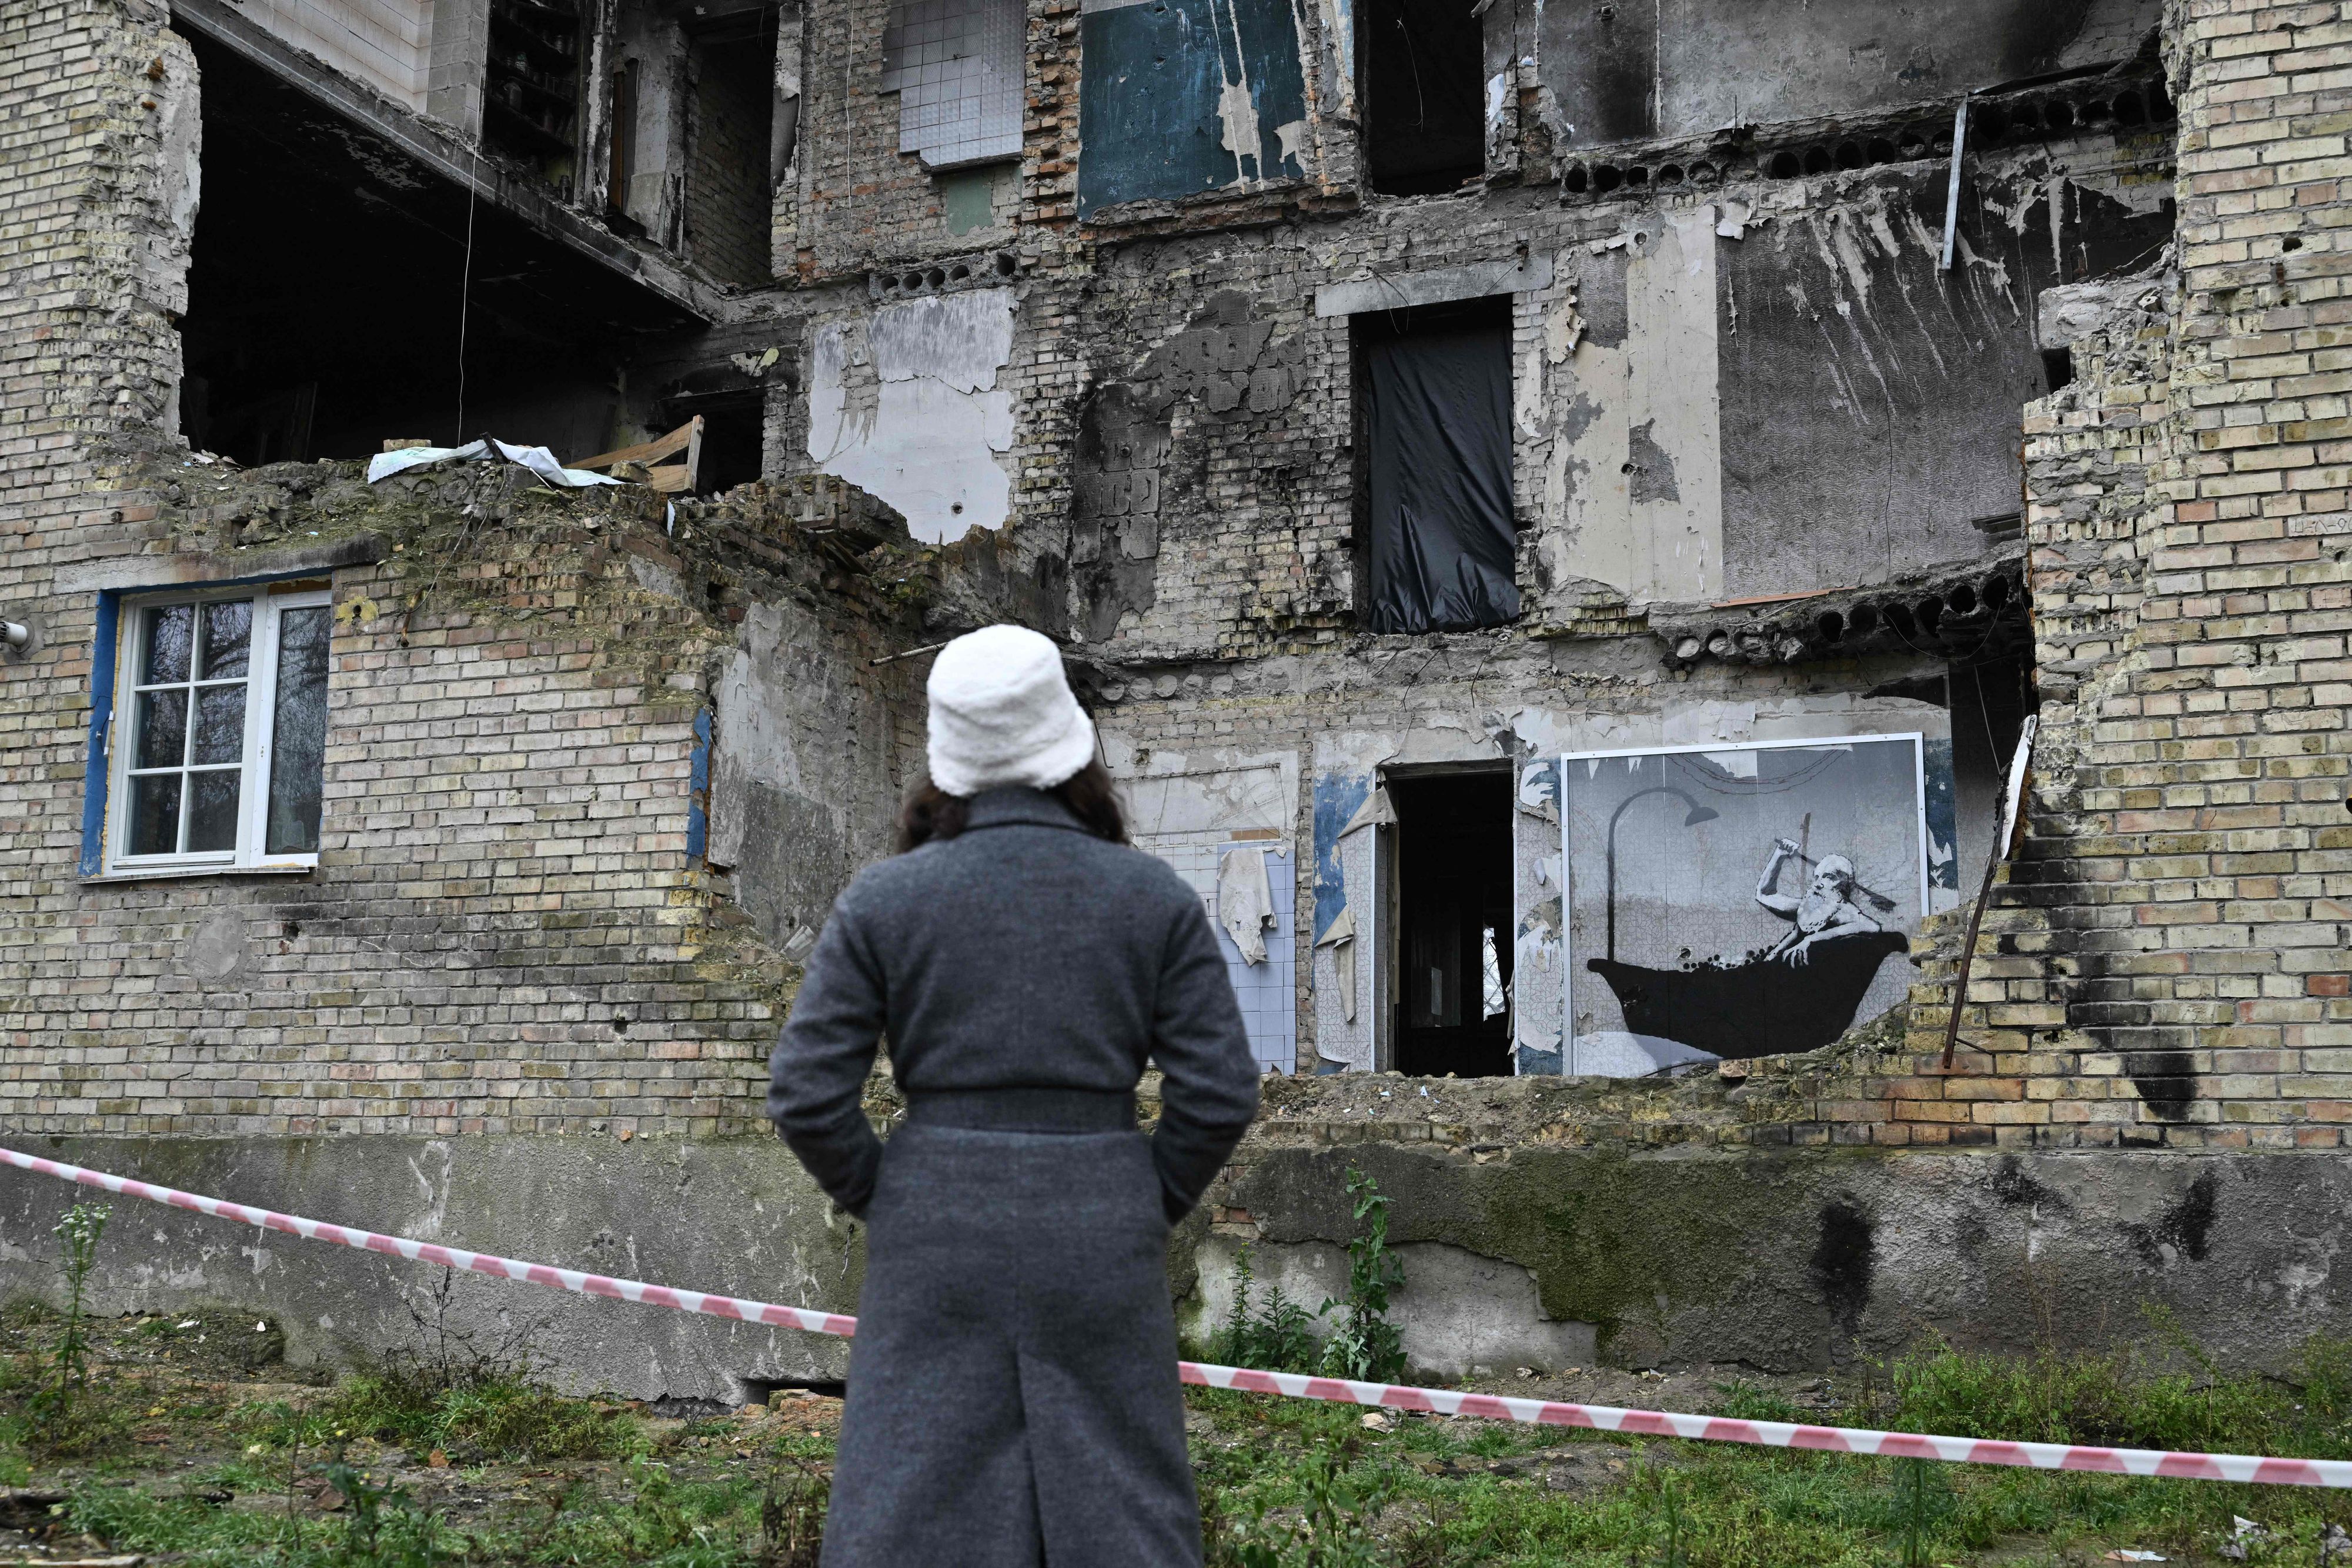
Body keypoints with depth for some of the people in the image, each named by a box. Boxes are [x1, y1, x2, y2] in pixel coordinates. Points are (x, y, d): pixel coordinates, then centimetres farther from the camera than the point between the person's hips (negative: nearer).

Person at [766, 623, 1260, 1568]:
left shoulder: (883, 899, -3)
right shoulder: (1154, 896, -1)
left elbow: (806, 1094, -5)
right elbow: (1221, 1091, -4)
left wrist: (881, 1203, 9)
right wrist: (1149, 1208, 10)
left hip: (938, 1241, 0)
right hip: (1099, 1237, 1)